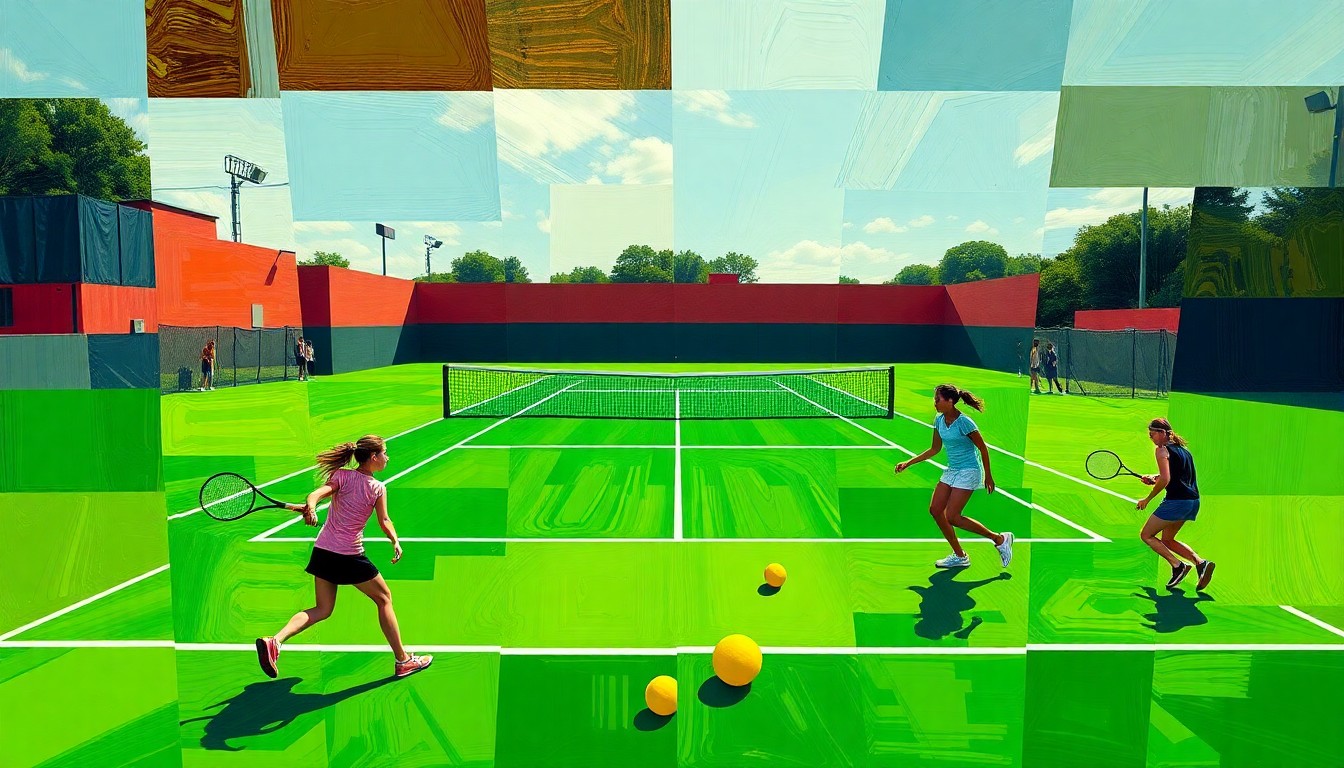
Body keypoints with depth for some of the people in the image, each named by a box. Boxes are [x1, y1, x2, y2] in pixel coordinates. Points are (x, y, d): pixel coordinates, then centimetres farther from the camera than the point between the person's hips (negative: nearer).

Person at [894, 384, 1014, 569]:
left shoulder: (964, 422, -20)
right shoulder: (939, 420, 2)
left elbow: (983, 449, -11)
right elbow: (934, 449, 11)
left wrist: (988, 476, -4)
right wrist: (908, 463, 7)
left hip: (968, 472, -8)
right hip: (950, 471, 8)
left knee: (952, 517, -12)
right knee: (935, 510, 1)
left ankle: (1000, 539, 6)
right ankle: (959, 556, 14)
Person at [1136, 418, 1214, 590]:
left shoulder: (1162, 449, -9)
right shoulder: (1182, 448, 18)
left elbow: (1165, 480, -18)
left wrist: (1147, 499, -9)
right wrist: (1154, 479, 11)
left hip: (1176, 501, -9)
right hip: (1193, 501, 9)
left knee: (1146, 535, 4)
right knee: (1166, 540, 20)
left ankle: (1178, 565, -7)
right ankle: (1200, 562, 3)